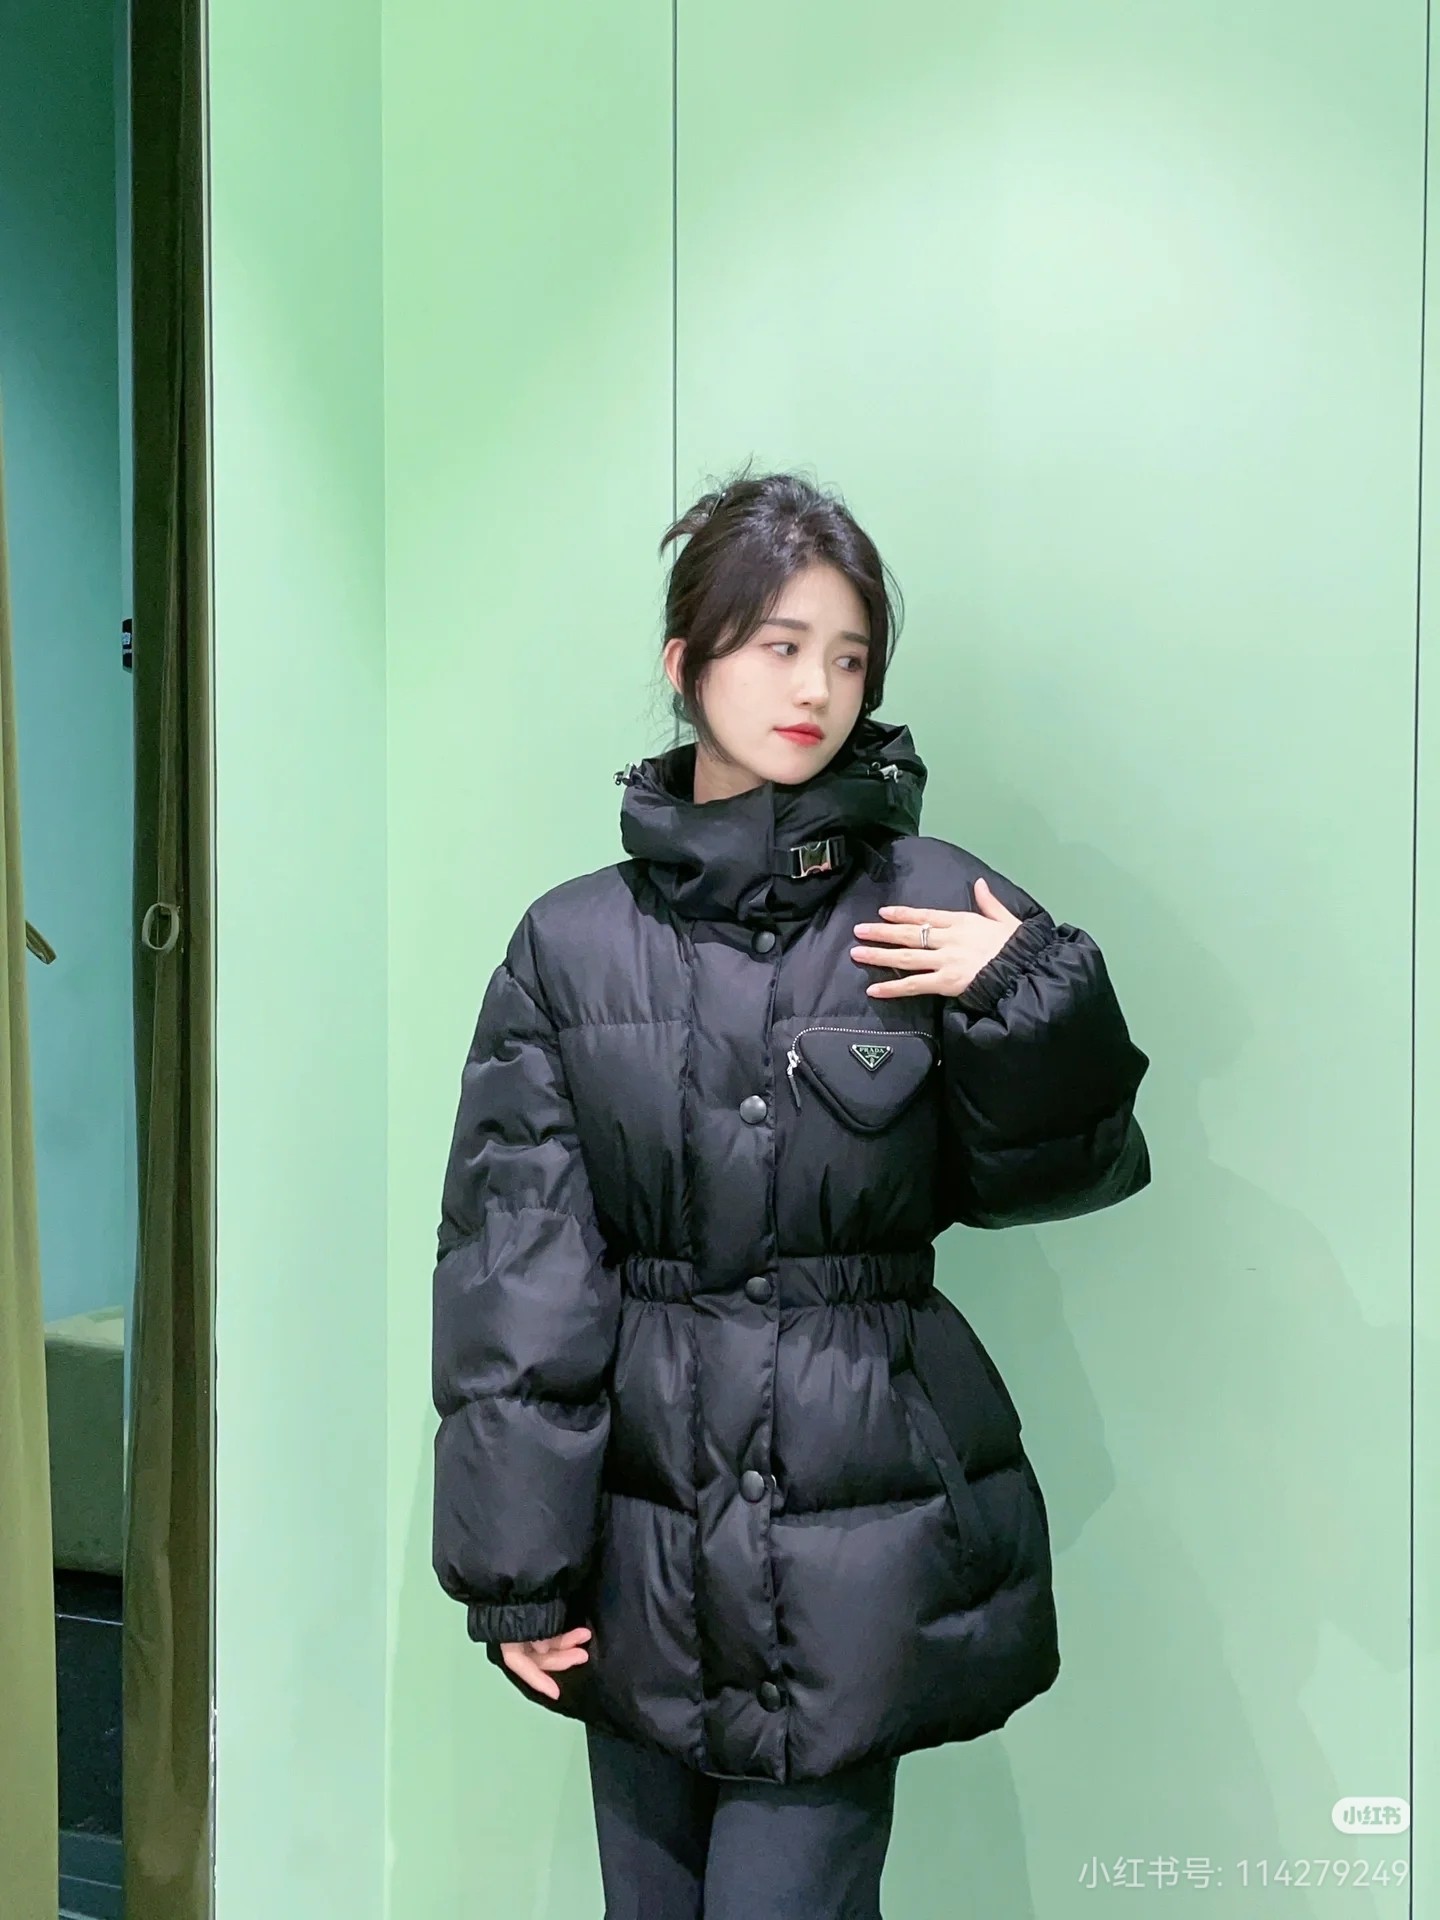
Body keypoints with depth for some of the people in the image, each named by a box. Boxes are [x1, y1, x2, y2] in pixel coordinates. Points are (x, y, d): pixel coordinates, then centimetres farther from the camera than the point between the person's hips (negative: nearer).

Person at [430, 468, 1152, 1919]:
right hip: (643, 1542, 2)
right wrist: (513, 1566, -3)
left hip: (850, 1551, -2)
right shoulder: (575, 943, 0)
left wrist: (1032, 1006, -18)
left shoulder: (935, 909, -5)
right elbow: (514, 1270, -2)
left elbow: (1049, 1179, 1)